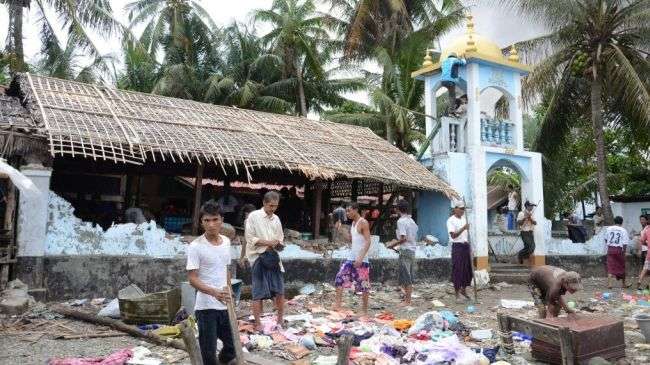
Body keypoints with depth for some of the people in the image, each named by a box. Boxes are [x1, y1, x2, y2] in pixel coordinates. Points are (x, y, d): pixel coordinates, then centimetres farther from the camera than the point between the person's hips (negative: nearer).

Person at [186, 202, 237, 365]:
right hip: (206, 307, -6)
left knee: (232, 347, 14)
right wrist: (214, 292, -31)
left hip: (225, 306, 6)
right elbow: (192, 279, -17)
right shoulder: (196, 246, -14)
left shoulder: (226, 242, 5)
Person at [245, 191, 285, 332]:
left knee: (279, 290, 7)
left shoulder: (276, 219, 11)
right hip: (258, 258, -5)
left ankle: (280, 319, 23)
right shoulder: (254, 216, -5)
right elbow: (249, 238, -9)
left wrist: (279, 244, -7)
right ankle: (257, 323, 10)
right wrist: (267, 242, -18)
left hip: (273, 257, 5)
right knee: (259, 293, 0)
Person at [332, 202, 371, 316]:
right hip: (351, 257, 8)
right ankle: (337, 304, 1)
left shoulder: (363, 223, -12)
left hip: (361, 259, -8)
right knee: (340, 278, -1)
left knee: (363, 285, 1)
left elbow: (368, 242, -19)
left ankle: (364, 310, 11)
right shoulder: (353, 223, 14)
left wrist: (360, 258, -25)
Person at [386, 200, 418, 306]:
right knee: (409, 277, 13)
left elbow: (403, 238, -20)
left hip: (405, 251, -8)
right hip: (412, 250, 8)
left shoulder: (401, 221, -13)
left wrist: (393, 244, -6)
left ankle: (407, 301, 2)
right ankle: (408, 298, 19)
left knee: (405, 278, -2)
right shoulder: (412, 221, 12)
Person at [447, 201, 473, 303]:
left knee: (468, 269, 11)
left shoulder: (464, 218, 14)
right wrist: (463, 228, -30)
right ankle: (457, 295, 4)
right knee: (457, 271, -4)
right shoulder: (451, 220, -9)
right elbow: (453, 235, -19)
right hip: (457, 246, -7)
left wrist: (469, 246, 17)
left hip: (466, 246, 7)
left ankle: (463, 290, 30)